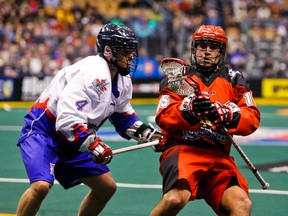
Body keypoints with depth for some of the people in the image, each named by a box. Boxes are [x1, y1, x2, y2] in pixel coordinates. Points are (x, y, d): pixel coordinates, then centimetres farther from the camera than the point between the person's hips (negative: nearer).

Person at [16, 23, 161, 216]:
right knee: (41, 186, -31)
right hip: (43, 130, -10)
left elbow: (122, 115, 23)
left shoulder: (124, 81, 5)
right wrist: (93, 144, -35)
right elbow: (66, 116, -34)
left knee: (107, 187, 10)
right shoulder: (93, 72, -26)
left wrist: (147, 133, 9)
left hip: (74, 140, 10)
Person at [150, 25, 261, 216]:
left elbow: (252, 119, 1)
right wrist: (189, 110, -23)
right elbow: (164, 117, -3)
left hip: (218, 157, 3)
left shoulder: (234, 80, 15)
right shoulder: (177, 77, 10)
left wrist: (225, 114, -19)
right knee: (176, 198, -30)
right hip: (181, 149, -3)